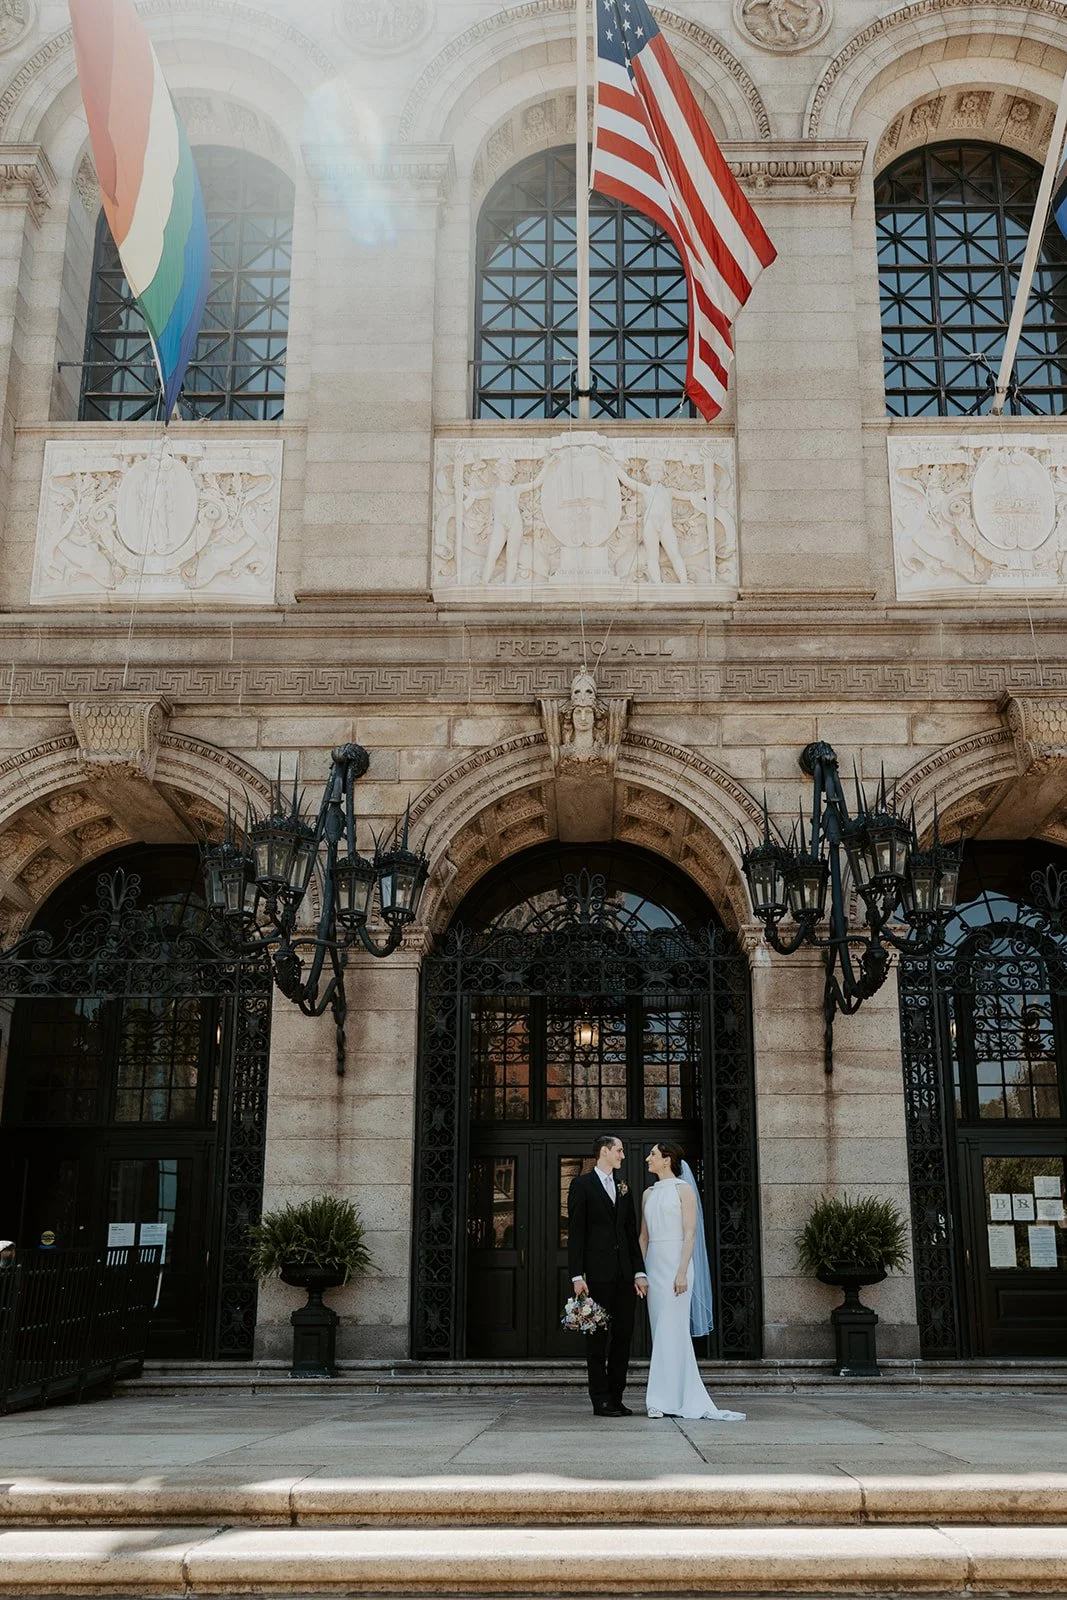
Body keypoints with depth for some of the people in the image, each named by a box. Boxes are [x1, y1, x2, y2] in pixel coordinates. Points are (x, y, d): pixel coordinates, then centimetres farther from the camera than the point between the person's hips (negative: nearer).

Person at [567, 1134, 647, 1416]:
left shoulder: (623, 1188, 17)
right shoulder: (582, 1185, -2)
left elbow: (632, 1232, 16)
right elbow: (575, 1233, -6)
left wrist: (639, 1271, 7)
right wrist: (577, 1275, -13)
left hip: (624, 1275, 6)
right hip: (597, 1274, -6)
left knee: (623, 1336, 6)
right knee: (597, 1338, 0)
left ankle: (616, 1398, 13)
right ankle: (601, 1400, 5)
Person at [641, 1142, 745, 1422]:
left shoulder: (683, 1189, -4)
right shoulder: (649, 1194, 15)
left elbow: (690, 1233, -10)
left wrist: (682, 1272, -18)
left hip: (676, 1262, -7)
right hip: (653, 1264, 7)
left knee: (670, 1330, -9)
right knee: (662, 1331, 6)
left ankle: (665, 1399, -5)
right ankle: (689, 1398, 12)